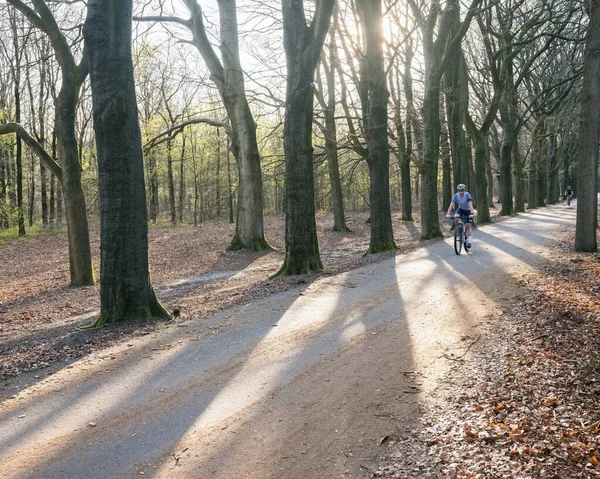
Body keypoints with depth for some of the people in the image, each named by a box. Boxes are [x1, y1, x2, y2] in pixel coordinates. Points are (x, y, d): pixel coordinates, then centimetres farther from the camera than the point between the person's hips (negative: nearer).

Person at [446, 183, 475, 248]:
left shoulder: (467, 195, -31)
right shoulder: (456, 195, -25)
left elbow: (470, 204, -40)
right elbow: (451, 205, -32)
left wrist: (472, 213, -54)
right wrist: (448, 214, -44)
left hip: (468, 210, -2)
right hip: (460, 209, 2)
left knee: (468, 226, -5)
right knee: (456, 217, -29)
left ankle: (469, 241, 4)